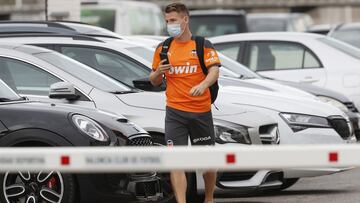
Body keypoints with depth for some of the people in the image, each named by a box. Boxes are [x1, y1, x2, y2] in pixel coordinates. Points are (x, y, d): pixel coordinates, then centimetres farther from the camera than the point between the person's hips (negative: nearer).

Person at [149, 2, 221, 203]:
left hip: (201, 111, -1)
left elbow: (214, 71, -14)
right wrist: (158, 72, -8)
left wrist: (203, 84, -36)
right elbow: (154, 81, 17)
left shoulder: (203, 45, 0)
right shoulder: (163, 48, 10)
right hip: (174, 112, 2)